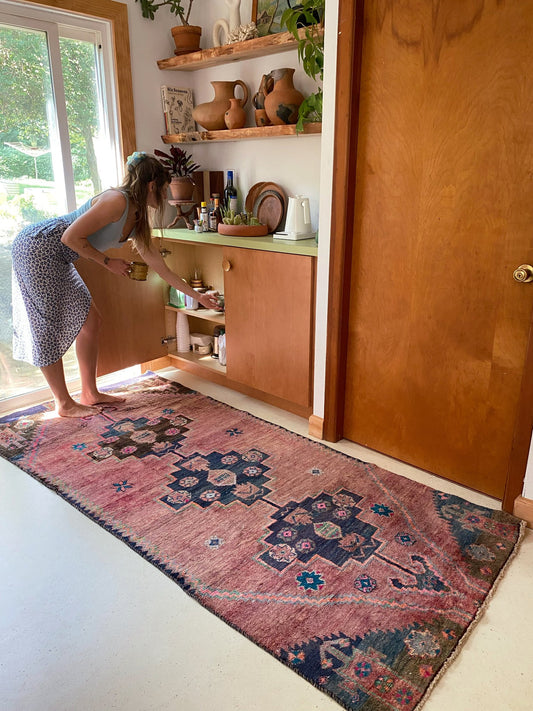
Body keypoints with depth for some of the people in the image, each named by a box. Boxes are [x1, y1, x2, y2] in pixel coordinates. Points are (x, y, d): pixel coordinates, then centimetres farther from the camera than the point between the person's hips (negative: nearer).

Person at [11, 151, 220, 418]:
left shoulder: (137, 220, 8)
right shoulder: (117, 200, -20)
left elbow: (159, 266, 12)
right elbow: (70, 237, -23)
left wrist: (196, 295, 15)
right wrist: (107, 262, -11)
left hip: (56, 259, 10)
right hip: (35, 248, -10)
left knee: (89, 320, 9)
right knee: (50, 328, -2)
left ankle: (90, 394, 19)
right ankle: (64, 404, 10)